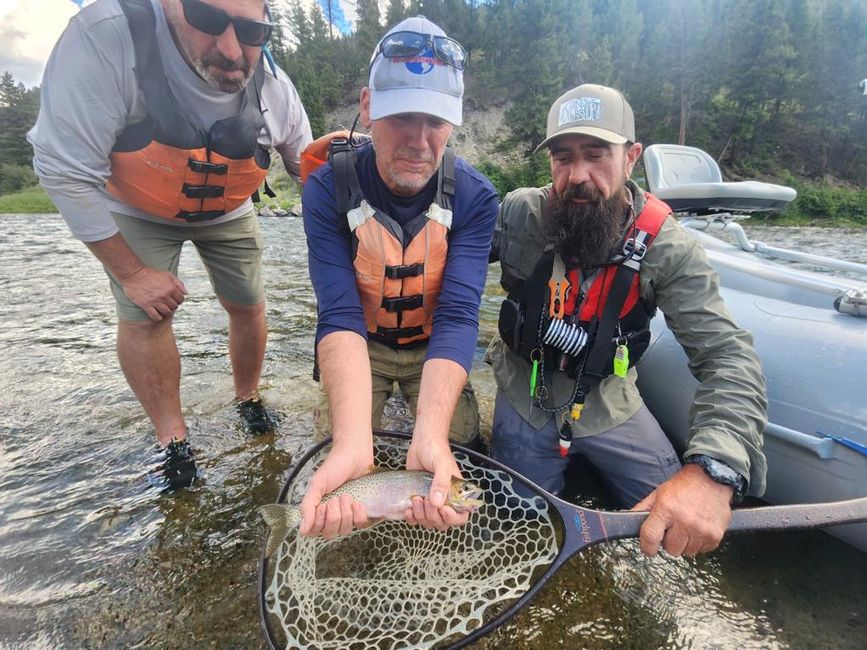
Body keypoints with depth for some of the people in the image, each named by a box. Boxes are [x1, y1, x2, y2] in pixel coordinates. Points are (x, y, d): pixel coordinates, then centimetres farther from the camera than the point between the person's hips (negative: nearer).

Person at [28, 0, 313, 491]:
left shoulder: (274, 88, -24)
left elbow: (308, 166, -5)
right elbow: (65, 170, -29)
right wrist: (131, 271, -23)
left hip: (227, 212, 3)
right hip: (135, 211, -2)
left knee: (248, 306, 4)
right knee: (144, 316, -14)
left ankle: (249, 399, 31)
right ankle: (172, 439, 7)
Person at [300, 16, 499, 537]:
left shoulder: (475, 198, -22)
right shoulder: (328, 190, -23)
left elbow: (458, 316, -31)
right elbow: (340, 316, -32)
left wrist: (430, 433, -48)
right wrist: (353, 440, -48)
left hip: (434, 347, 1)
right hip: (360, 345, 0)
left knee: (461, 457, 1)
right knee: (335, 457, -1)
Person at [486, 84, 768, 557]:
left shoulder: (667, 247, -19)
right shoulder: (517, 213, -16)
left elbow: (728, 356, -27)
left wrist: (712, 470, -42)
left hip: (609, 405, 0)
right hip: (524, 399, 0)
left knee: (681, 528, 5)